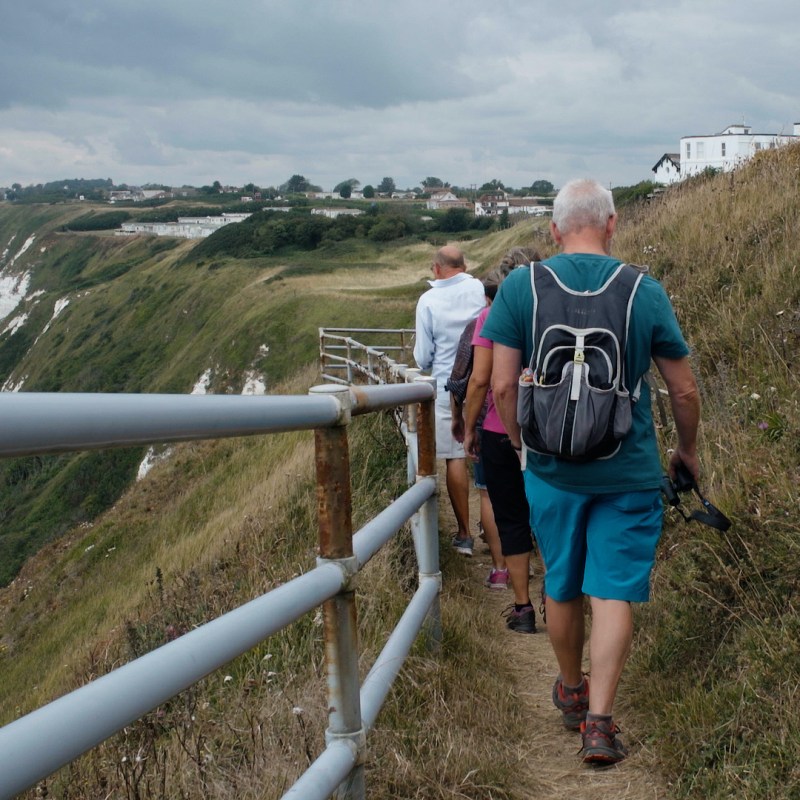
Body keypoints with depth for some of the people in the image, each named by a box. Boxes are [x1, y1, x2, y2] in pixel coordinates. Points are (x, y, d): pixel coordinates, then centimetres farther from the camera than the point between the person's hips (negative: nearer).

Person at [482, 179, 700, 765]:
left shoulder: (519, 288, -6)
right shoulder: (646, 293, -6)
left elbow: (503, 386, -6)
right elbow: (684, 391, -1)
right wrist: (687, 451, 17)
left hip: (551, 468, 2)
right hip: (628, 471, -1)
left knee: (562, 588, 17)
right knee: (614, 593, 4)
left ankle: (571, 693, 37)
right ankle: (599, 722, 0)